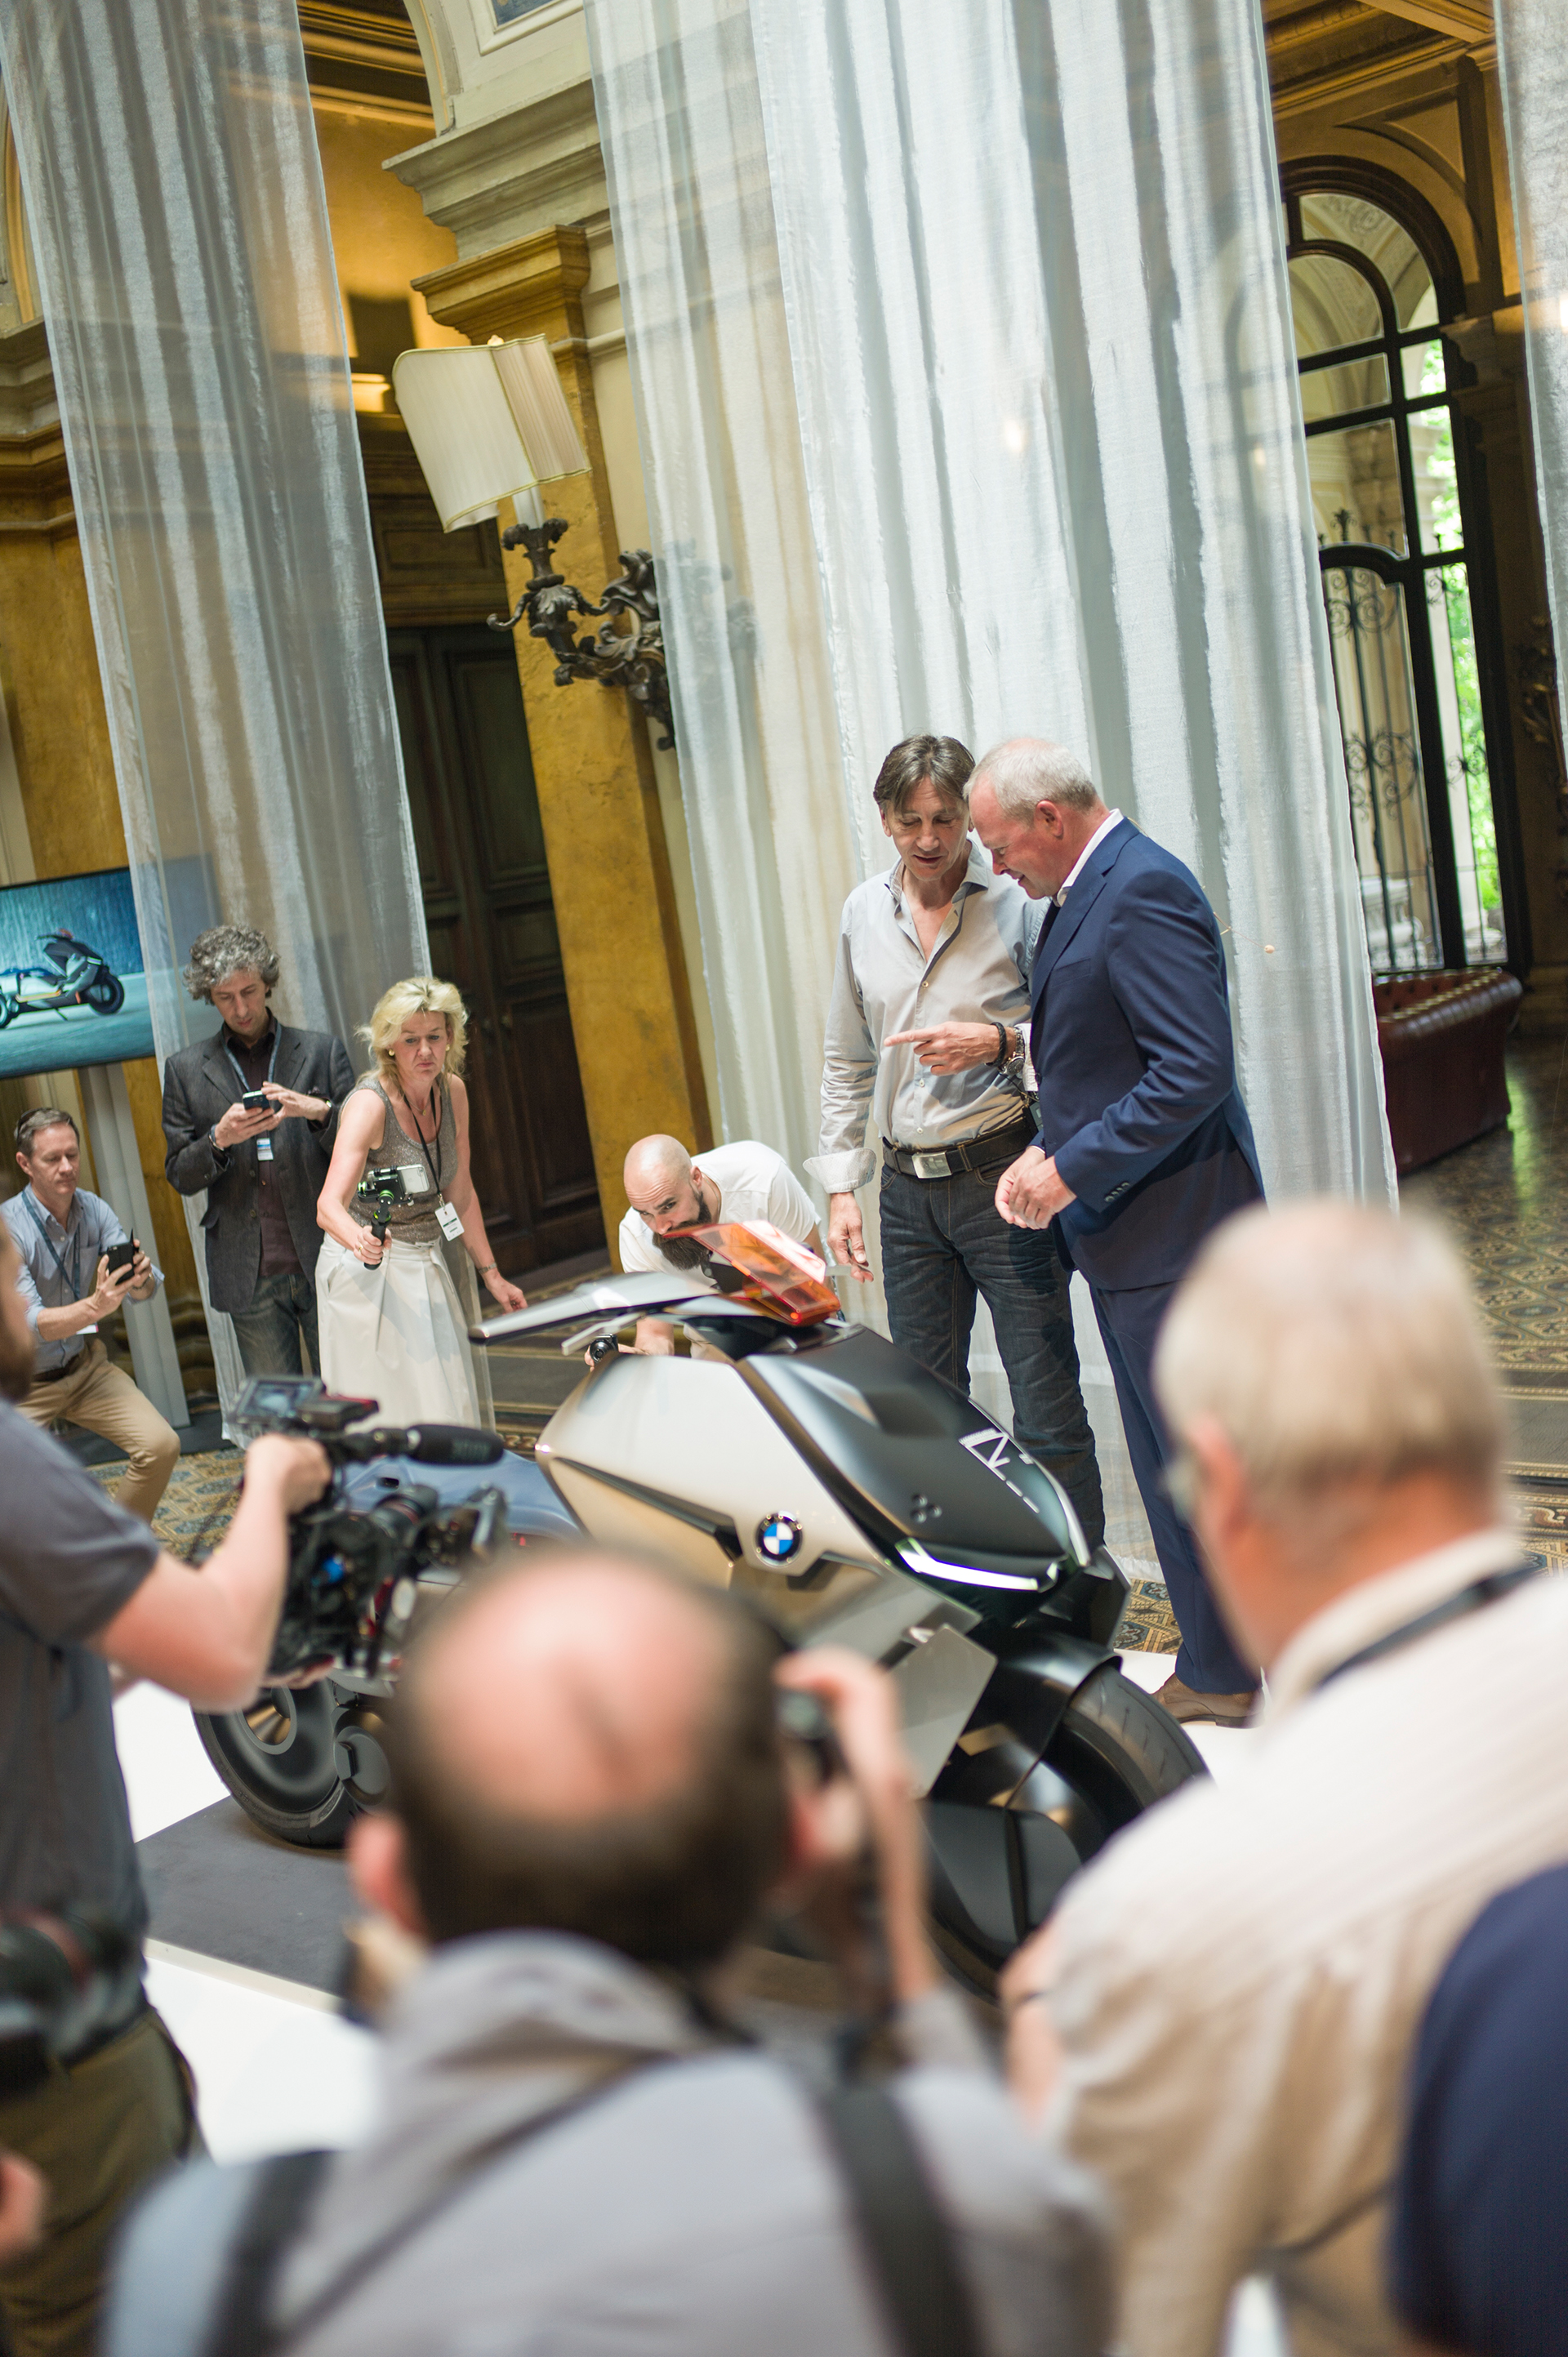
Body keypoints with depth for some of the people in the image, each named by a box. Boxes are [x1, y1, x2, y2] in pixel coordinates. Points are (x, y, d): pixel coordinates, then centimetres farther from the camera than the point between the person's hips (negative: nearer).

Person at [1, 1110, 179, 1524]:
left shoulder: (94, 1210, -5)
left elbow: (146, 1290, -9)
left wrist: (140, 1278, -34)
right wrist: (96, 1307, -45)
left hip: (85, 1366, 4)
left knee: (161, 1446, -14)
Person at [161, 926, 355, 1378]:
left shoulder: (322, 1051, 7)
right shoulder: (186, 1070, 9)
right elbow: (179, 1177, 8)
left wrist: (318, 1111, -15)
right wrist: (219, 1139, -12)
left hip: (324, 1266, -1)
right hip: (250, 1278, 1)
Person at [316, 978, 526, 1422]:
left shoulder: (452, 1091, 0)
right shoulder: (370, 1103, -21)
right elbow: (329, 1205, -32)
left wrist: (491, 1274, 13)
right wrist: (360, 1241, -53)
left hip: (427, 1268, 7)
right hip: (368, 1273, -6)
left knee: (450, 1409, 5)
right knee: (390, 1421, -9)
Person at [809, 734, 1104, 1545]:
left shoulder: (1016, 899, -5)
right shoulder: (862, 913, 10)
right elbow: (846, 1063, 17)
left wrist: (998, 1042, -21)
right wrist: (840, 1185, 12)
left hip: (1002, 1173, -5)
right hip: (907, 1189, 5)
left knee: (1047, 1410, -4)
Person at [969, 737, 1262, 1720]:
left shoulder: (1144, 891, -17)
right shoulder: (1086, 891, 14)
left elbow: (1197, 1068, -25)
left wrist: (1070, 1170, -21)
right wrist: (1049, 1152, 5)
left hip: (1170, 1232, -10)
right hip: (1126, 1235, 11)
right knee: (1169, 1467, 16)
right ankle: (1215, 1672, 27)